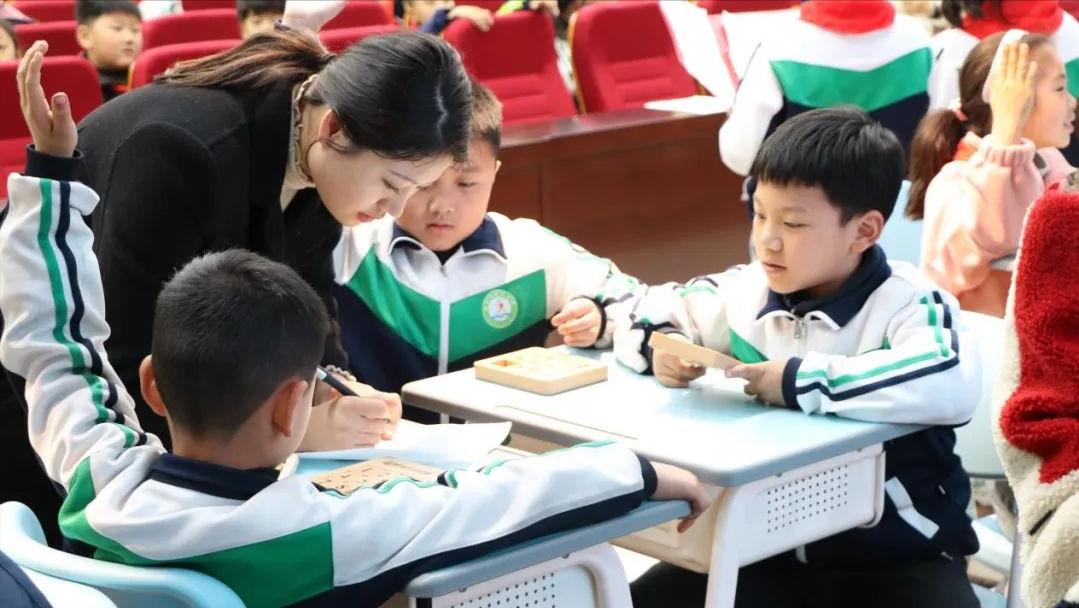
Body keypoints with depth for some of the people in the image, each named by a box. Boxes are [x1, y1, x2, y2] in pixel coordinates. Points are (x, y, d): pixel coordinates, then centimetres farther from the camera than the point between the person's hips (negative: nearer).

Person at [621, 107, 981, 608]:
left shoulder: (909, 303, -16)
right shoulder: (747, 292, 2)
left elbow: (951, 386, -38)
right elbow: (654, 308, 20)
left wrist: (802, 381, -32)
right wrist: (657, 347, -6)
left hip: (899, 558, -5)